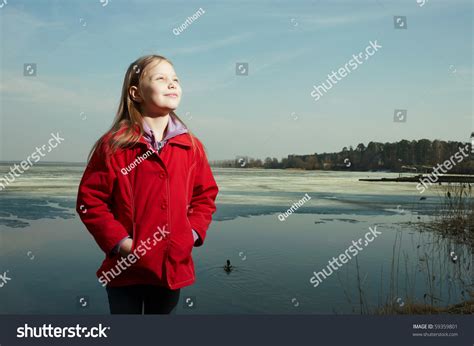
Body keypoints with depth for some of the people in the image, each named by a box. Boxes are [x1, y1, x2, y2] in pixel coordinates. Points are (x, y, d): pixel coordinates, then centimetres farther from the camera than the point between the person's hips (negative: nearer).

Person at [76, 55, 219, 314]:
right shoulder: (114, 144, -10)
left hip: (173, 264, 3)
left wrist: (193, 232, -4)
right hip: (127, 267, -3)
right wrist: (118, 241, -14)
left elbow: (206, 195, 9)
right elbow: (89, 199, -7)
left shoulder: (192, 146, 1)